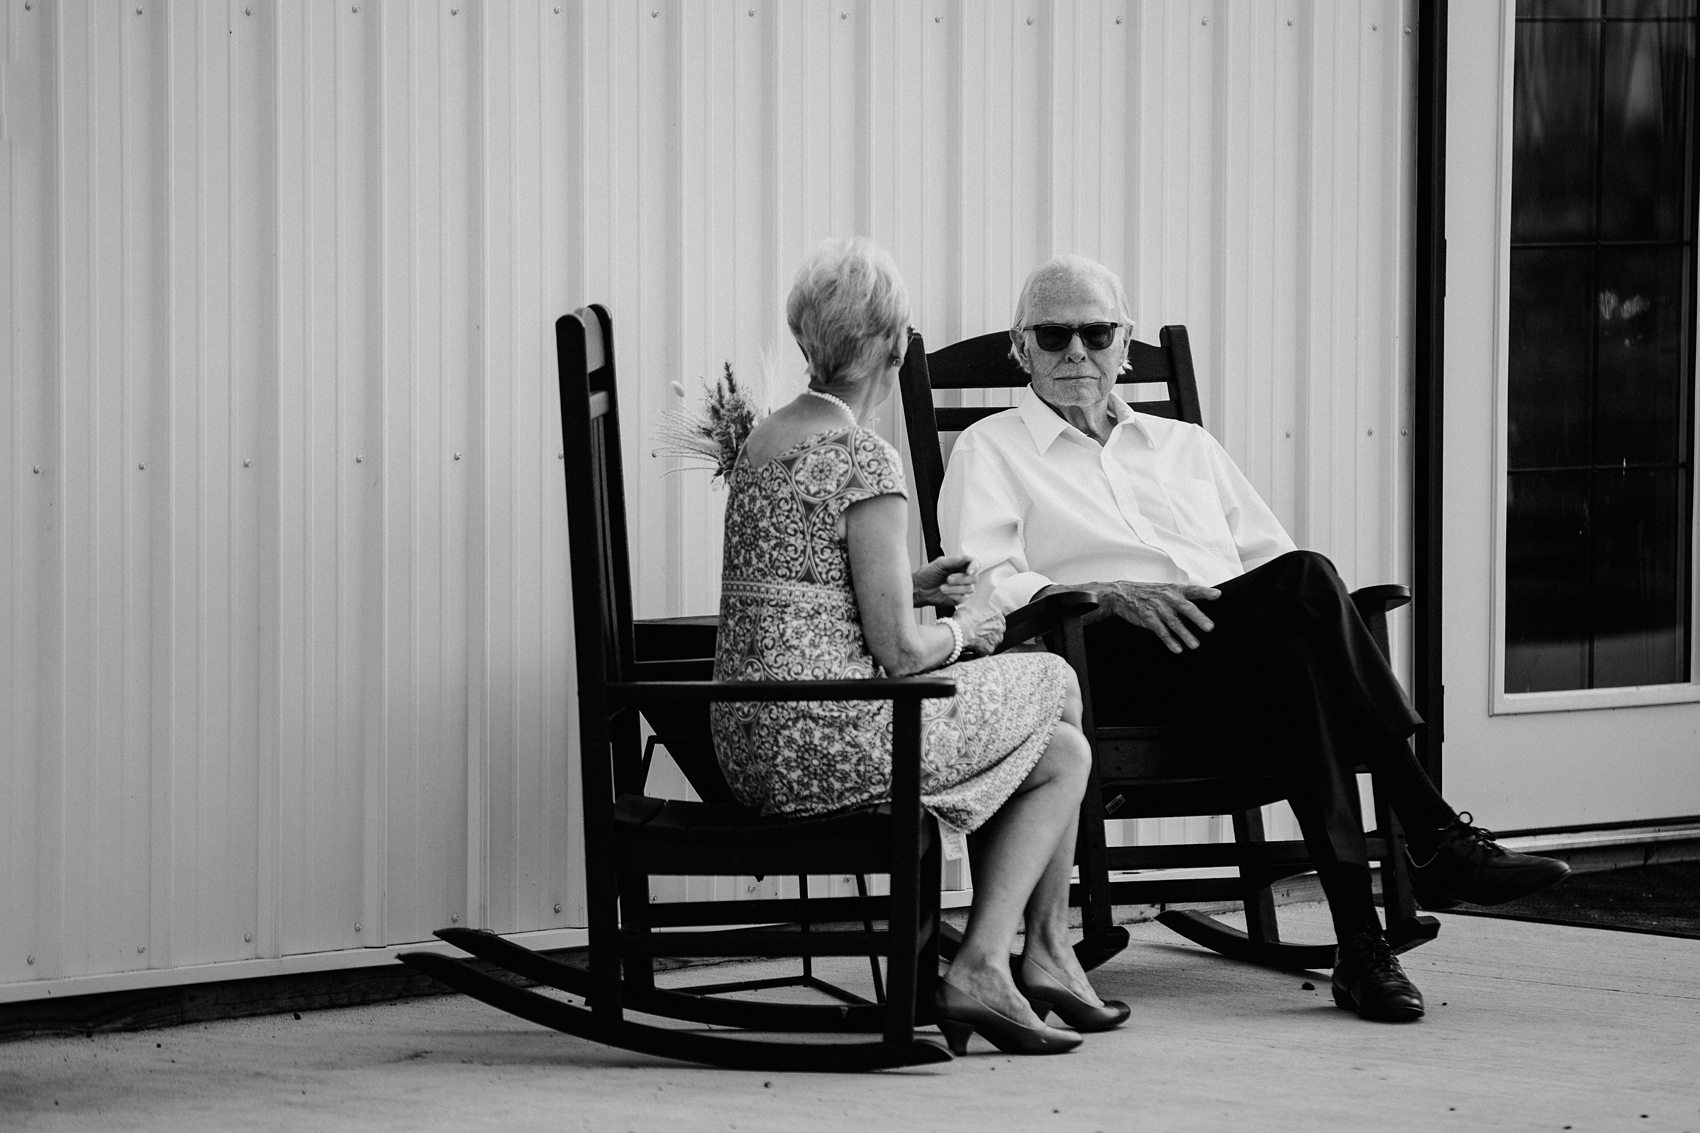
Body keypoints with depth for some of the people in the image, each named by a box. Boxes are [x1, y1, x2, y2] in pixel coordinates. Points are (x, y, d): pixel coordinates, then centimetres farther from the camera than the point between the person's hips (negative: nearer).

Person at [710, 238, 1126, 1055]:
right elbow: (897, 652, -15)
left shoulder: (762, 440, 13)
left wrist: (908, 586, 19)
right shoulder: (864, 459, -14)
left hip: (751, 746, 9)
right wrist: (961, 633, 6)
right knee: (1054, 683, 11)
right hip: (831, 745, -9)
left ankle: (986, 967, 10)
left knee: (1062, 752, 17)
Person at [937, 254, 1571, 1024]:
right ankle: (1433, 836, -35)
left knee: (1289, 661, -36)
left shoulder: (1185, 446, 32)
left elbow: (1270, 556, 25)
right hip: (1115, 666, -4)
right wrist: (1108, 595, -16)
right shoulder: (991, 450, 18)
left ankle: (1359, 943, -42)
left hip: (1238, 655, 4)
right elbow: (983, 586, 1)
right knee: (1305, 581, -32)